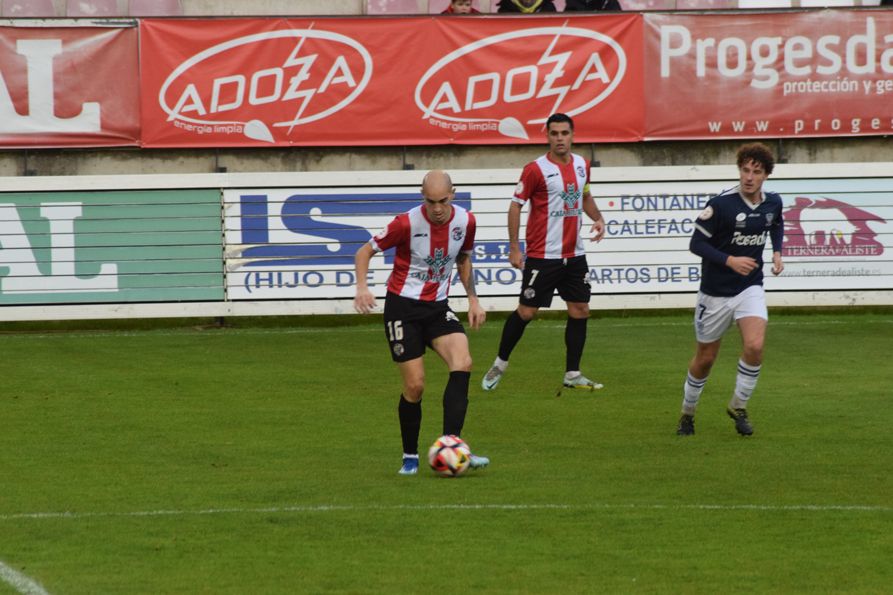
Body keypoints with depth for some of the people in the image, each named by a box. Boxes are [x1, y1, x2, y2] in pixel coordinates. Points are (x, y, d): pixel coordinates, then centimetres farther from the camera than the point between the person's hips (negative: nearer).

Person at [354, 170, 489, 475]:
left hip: (437, 307, 4)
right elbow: (365, 251, -7)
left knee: (463, 363, -21)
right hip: (403, 306, -4)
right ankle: (410, 457, 13)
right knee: (415, 385, -7)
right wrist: (362, 286, -24)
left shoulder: (465, 221, -4)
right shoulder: (407, 223, -17)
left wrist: (473, 299, 8)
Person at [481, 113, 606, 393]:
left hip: (574, 255, 6)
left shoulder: (581, 165, 7)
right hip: (542, 255, -6)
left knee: (580, 311, 4)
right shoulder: (536, 169, -11)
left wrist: (597, 218, 6)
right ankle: (500, 365, 15)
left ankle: (572, 374, 14)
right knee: (526, 312, -3)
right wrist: (514, 249, -11)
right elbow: (515, 205, -7)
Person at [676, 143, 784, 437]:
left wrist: (777, 252, 5)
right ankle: (687, 413, 32)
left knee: (754, 346, -20)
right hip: (716, 291, -3)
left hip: (751, 288, 3)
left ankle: (739, 406, 2)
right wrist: (730, 261, -26)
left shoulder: (773, 202, -2)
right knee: (705, 358, 8)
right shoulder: (721, 204, -19)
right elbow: (697, 243, -15)